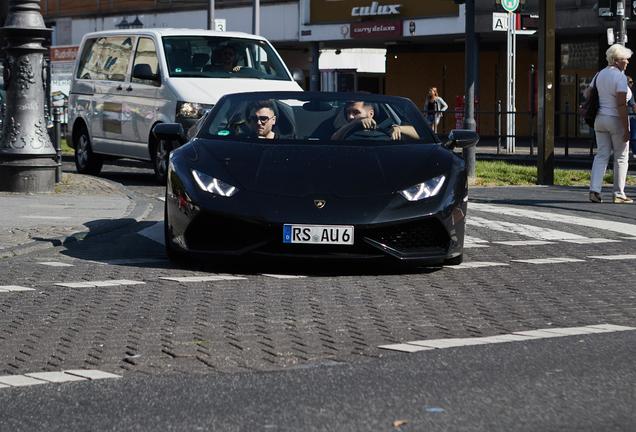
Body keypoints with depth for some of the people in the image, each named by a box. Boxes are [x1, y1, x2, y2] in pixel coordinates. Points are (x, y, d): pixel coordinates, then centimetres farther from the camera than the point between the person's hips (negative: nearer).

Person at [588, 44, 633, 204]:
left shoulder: (599, 75, 9)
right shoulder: (619, 77, -14)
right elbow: (621, 104, -19)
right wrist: (626, 128, -18)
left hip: (600, 119, 7)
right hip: (616, 120, -7)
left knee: (601, 155, 8)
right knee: (621, 157, 4)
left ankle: (594, 190, -5)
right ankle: (619, 194, 7)